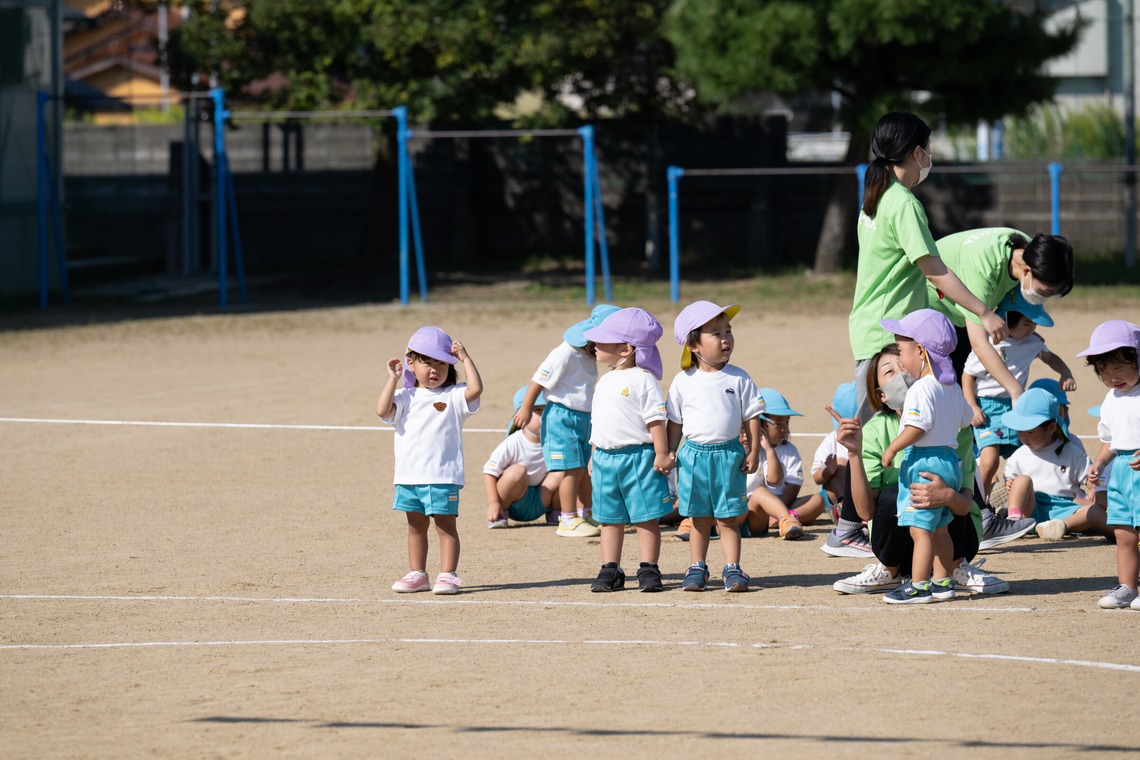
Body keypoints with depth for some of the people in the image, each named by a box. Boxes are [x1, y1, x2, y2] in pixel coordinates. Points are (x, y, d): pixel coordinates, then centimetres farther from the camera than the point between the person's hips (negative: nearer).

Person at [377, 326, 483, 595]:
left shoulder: (453, 396, 1)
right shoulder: (405, 398, 9)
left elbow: (475, 389, -17)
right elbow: (383, 411, -6)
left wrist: (465, 358, -11)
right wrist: (392, 379, -3)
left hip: (442, 476, -4)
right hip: (408, 475, 4)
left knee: (445, 525, -2)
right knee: (416, 526, 13)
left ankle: (447, 575, 0)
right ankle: (417, 574, 21)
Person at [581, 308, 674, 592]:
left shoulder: (642, 379, -10)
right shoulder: (604, 382, 15)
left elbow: (656, 419, -12)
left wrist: (661, 454, -16)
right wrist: (594, 456, 20)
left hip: (639, 458, -8)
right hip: (605, 458, 8)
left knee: (646, 518, -1)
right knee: (610, 519, 10)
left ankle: (649, 569, 4)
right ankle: (610, 569, 15)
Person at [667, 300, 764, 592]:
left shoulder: (738, 379, -1)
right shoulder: (683, 382, 0)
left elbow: (752, 417, 3)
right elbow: (675, 422, 8)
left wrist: (753, 452, -1)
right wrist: (669, 453, 4)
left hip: (729, 454, -1)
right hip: (694, 455, 1)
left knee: (728, 518, 2)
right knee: (700, 519, 8)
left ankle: (732, 569, 8)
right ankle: (697, 568, 17)